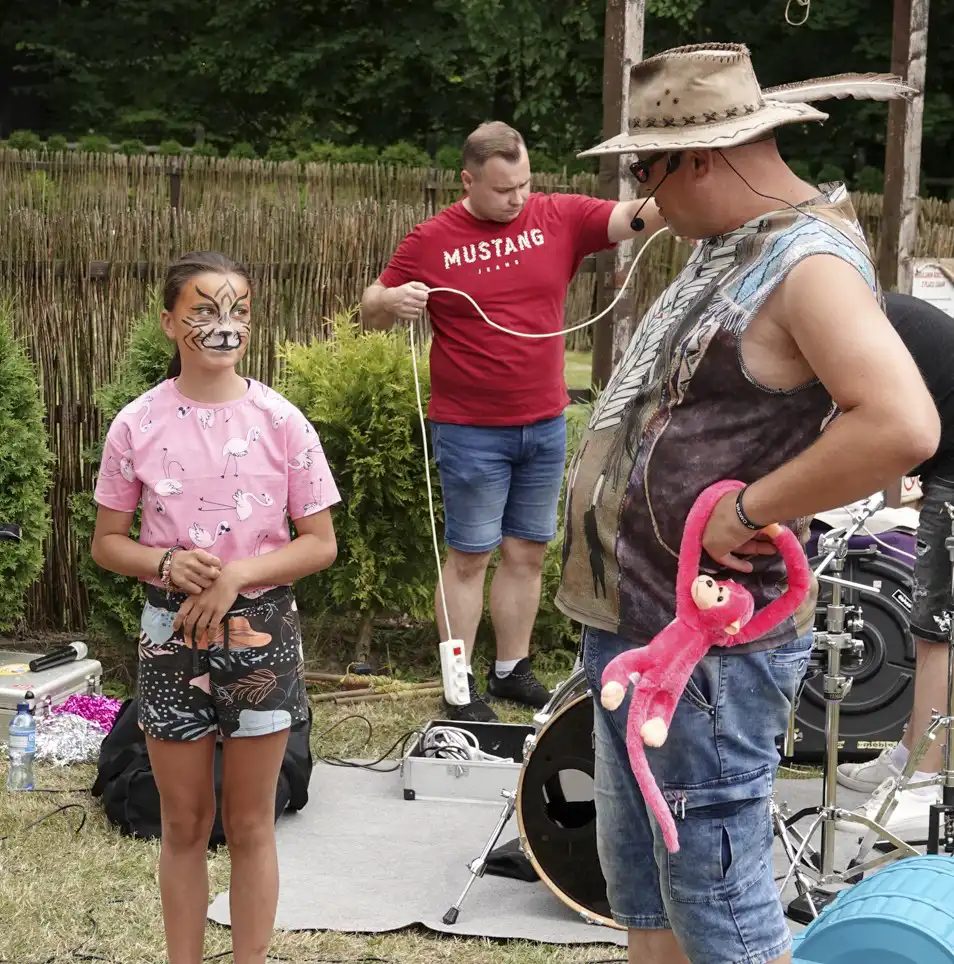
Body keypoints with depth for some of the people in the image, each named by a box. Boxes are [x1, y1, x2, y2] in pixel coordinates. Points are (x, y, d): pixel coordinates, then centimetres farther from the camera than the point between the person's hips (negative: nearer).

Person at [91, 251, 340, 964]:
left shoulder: (280, 421, -8)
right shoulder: (137, 425, -5)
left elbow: (320, 543, -4)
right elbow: (108, 542, 2)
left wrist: (238, 575, -18)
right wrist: (167, 564, -18)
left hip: (260, 634, -1)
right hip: (172, 637, 1)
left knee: (250, 824, 10)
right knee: (184, 824, 12)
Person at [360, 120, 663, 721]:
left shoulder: (560, 217, 0)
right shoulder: (433, 240, -4)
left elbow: (631, 219, -12)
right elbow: (372, 311, 2)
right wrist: (391, 301, -21)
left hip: (546, 425, 4)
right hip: (470, 430, -3)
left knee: (528, 553, 12)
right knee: (469, 557, 3)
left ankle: (513, 671, 25)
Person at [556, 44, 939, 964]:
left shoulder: (810, 264, -18)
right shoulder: (726, 251, 12)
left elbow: (902, 425, -33)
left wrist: (746, 511, -24)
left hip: (704, 651, -10)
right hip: (629, 629, 10)